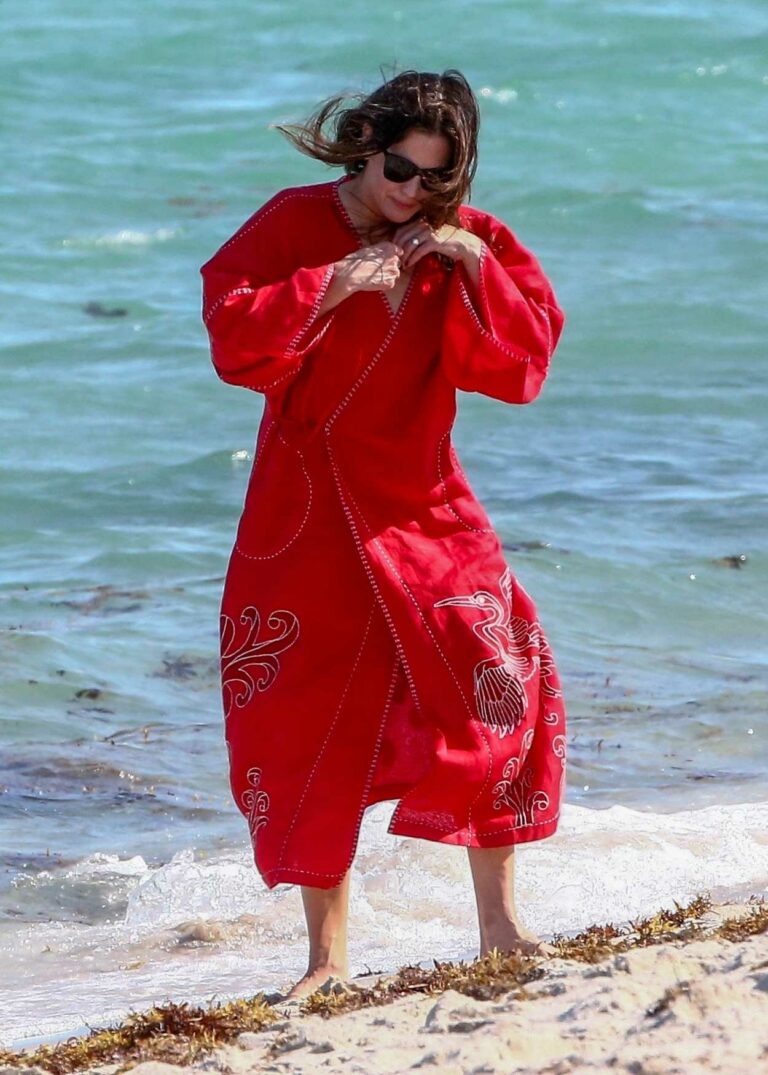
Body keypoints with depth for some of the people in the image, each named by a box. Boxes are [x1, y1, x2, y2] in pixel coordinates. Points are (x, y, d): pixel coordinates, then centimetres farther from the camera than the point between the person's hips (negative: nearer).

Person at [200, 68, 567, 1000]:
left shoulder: (467, 240, 2)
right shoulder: (295, 223, -6)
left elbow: (526, 359, -5)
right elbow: (232, 335, -16)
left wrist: (475, 266, -18)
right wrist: (334, 284, -24)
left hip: (423, 504, 2)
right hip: (311, 516, -2)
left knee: (492, 690, -9)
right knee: (311, 722, 0)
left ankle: (498, 922, 3)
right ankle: (326, 952, 9)